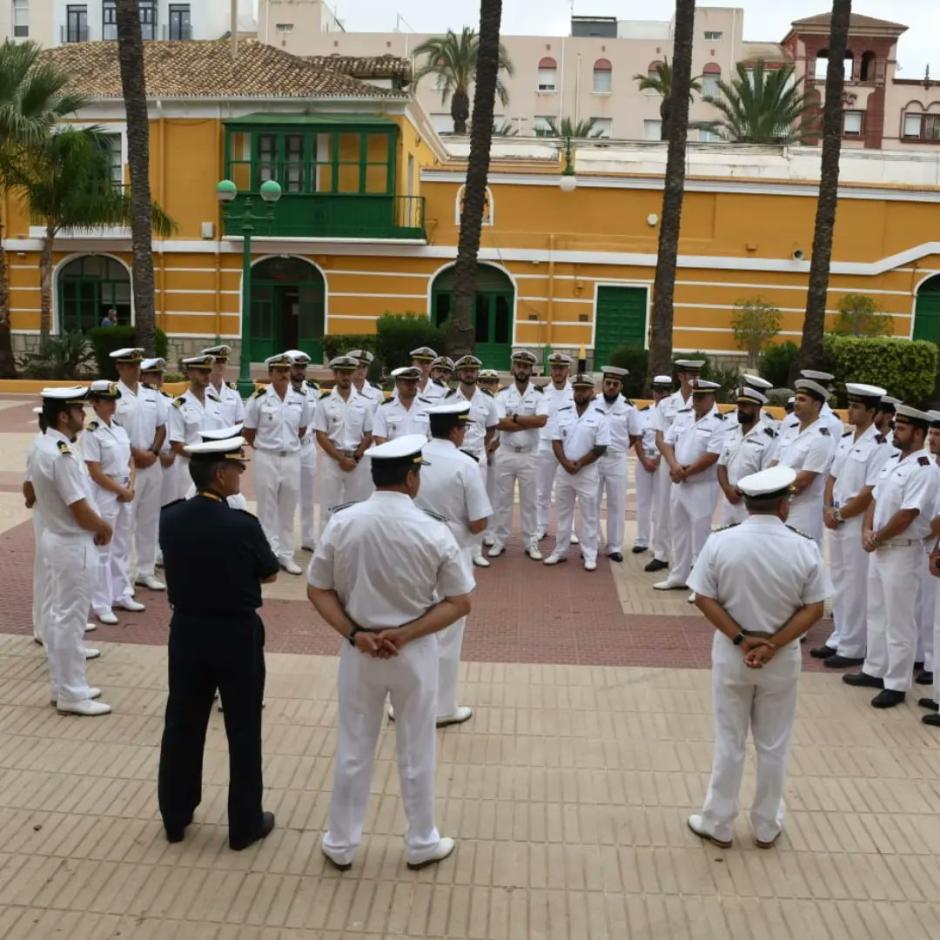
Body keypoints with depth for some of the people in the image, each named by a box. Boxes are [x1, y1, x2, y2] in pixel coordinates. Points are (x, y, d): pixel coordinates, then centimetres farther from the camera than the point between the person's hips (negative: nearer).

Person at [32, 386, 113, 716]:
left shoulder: (46, 447, 6)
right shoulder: (63, 455, -25)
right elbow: (82, 512, -24)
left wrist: (96, 525, 8)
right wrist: (104, 528, -5)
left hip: (56, 538, 10)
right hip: (72, 545, -10)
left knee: (55, 615, 16)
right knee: (71, 620, -1)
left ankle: (61, 684, 28)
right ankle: (72, 694, 10)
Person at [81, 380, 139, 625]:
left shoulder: (119, 428, 8)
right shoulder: (91, 433, -13)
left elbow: (130, 461, 11)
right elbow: (95, 472, -16)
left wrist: (130, 488, -4)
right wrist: (121, 491, -12)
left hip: (126, 494, 7)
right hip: (104, 496, -7)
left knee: (122, 548, 15)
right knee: (103, 550, -1)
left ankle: (121, 595, 26)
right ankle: (101, 604, 6)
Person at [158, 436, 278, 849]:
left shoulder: (169, 519, -7)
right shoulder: (242, 525, -21)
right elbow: (269, 574, -5)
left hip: (186, 632, 5)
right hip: (237, 636, -4)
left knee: (182, 725, 18)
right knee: (243, 731, 11)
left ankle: (175, 817, 33)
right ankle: (244, 824, 23)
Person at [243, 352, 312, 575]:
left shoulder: (300, 398, 0)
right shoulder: (259, 399, -9)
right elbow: (248, 432, -1)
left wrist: (289, 445, 12)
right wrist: (264, 448, 5)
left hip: (292, 458, 3)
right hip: (266, 459, -3)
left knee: (288, 510, 11)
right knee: (268, 510, 5)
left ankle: (286, 555, 21)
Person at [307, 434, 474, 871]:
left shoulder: (342, 523, -10)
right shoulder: (434, 532, -15)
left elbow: (318, 590, -5)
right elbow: (459, 603, -11)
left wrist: (355, 634, -9)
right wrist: (405, 634, -13)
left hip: (359, 651, 2)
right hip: (415, 653, -2)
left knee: (353, 750, 17)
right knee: (416, 753, 16)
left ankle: (340, 844, 31)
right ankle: (421, 844, 32)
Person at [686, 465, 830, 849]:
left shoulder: (720, 542, -13)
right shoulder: (804, 548, -13)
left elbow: (704, 599, -12)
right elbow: (814, 608, -12)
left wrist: (740, 639, -12)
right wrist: (773, 645, -14)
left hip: (731, 654, 0)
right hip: (782, 658, 0)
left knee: (729, 742, 14)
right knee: (774, 745, 16)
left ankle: (718, 824, 26)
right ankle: (767, 827, 30)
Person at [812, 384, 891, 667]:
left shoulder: (879, 446, -14)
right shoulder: (844, 440, 10)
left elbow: (870, 493, -18)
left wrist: (841, 515, -11)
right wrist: (827, 509, -1)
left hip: (858, 524, -7)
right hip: (836, 522, 8)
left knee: (855, 587, 0)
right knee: (839, 583, 15)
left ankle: (852, 648, 10)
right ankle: (838, 639, 27)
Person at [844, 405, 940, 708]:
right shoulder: (892, 461, 10)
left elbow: (907, 515, -22)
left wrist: (878, 538, -12)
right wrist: (867, 531, -2)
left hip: (902, 551, -9)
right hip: (878, 548, 9)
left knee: (898, 621, 0)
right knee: (876, 613, 18)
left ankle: (896, 684, 10)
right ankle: (875, 670, 31)